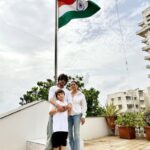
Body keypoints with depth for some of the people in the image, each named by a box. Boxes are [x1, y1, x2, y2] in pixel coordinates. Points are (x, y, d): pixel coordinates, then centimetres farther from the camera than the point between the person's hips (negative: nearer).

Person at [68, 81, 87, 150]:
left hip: (77, 115, -3)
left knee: (76, 134, -8)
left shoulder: (81, 95, 4)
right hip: (68, 115, 3)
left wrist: (83, 116, -7)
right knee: (69, 134, 3)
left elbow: (84, 106, 3)